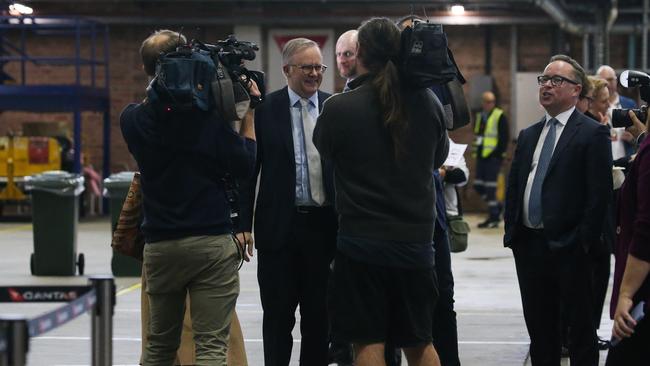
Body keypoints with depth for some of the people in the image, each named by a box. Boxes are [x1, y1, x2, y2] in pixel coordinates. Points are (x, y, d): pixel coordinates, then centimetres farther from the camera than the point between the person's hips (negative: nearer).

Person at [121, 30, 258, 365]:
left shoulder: (132, 120, 0)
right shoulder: (209, 116, -10)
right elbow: (244, 166, -4)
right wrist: (249, 114, 4)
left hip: (159, 245, 4)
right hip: (212, 242, -4)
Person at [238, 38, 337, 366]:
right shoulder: (265, 109, -2)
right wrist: (243, 225, -6)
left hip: (324, 225, 2)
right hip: (279, 226, -2)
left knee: (319, 315, 8)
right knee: (278, 316, 5)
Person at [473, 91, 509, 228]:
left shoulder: (500, 116, -6)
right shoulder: (479, 116, 16)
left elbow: (504, 137, -9)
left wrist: (498, 153, -14)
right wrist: (476, 150, 15)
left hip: (493, 157, -8)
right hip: (481, 156, 8)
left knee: (490, 186, -9)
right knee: (478, 186, 7)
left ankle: (493, 218, -4)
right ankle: (497, 206, 25)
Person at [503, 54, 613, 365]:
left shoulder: (592, 134, -6)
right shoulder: (528, 136, 16)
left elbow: (599, 194, -11)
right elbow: (513, 188, 17)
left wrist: (584, 241, -15)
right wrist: (511, 233, 7)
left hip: (568, 248, -6)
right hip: (528, 246, 7)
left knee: (580, 328, 1)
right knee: (539, 329, 12)